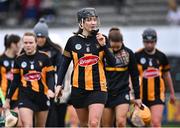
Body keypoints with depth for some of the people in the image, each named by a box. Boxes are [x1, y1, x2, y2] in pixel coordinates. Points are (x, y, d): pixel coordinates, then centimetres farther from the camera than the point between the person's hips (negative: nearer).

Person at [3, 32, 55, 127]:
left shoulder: (44, 57, -2)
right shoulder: (19, 60, 4)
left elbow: (50, 76, 0)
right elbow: (15, 81, 11)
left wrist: (50, 89, -19)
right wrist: (8, 99, 12)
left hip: (42, 95, 0)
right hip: (25, 97, 0)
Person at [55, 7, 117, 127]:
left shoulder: (102, 39, 3)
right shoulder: (73, 41, 3)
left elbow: (113, 62, -2)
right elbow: (65, 64, 10)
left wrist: (103, 46, -14)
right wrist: (59, 84, 4)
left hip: (98, 88, -1)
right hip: (78, 88, 1)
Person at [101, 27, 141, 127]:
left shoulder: (128, 53, 0)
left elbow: (134, 76, 8)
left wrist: (137, 97, 8)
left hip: (122, 92, -1)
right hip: (106, 93, 1)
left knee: (121, 122, -18)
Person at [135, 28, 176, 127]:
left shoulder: (161, 56, 4)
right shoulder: (137, 56, -4)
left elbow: (166, 74, 16)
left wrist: (172, 93, 23)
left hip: (157, 96, 0)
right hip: (141, 95, 0)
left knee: (156, 123, -14)